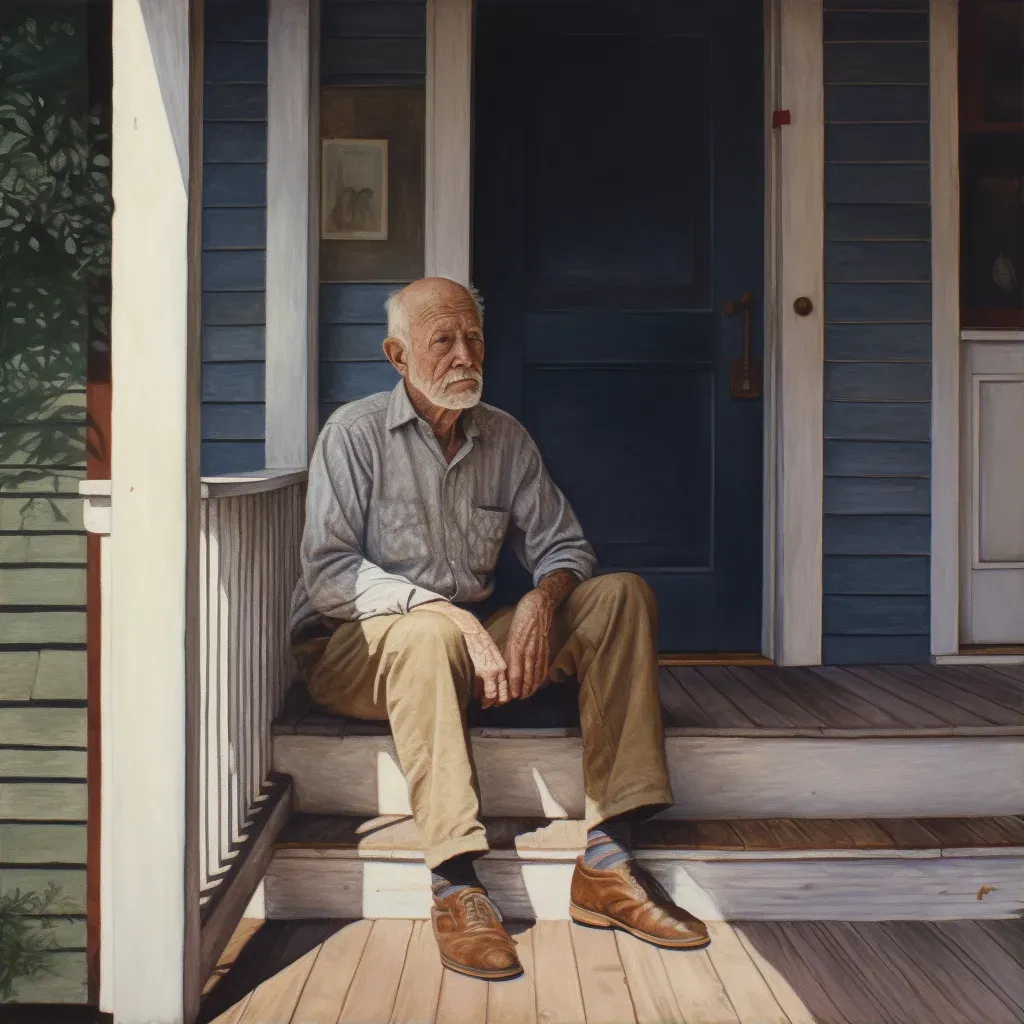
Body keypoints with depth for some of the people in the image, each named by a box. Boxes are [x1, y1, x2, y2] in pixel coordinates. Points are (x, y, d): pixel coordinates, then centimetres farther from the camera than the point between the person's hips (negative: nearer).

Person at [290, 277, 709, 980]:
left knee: (623, 595, -13)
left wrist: (541, 603, -18)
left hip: (471, 643, 5)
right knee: (429, 635, -39)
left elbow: (564, 547, 7)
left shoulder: (505, 438, 8)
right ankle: (455, 884, -35)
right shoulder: (357, 433, -6)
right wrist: (445, 614, -27)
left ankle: (605, 863, -21)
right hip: (355, 649, -5)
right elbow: (326, 574, -16)